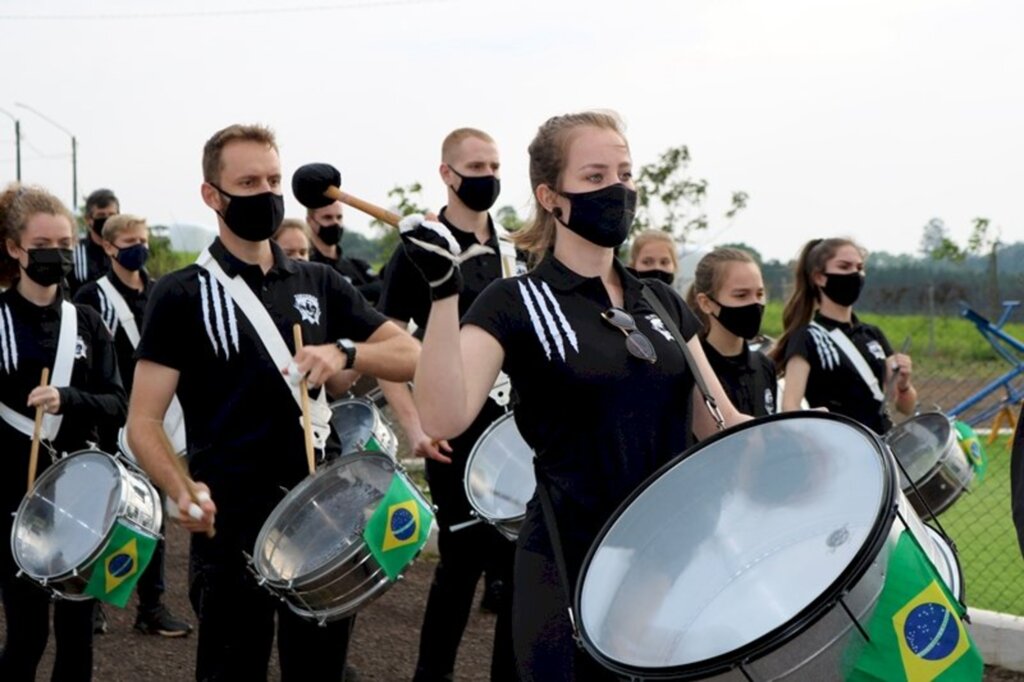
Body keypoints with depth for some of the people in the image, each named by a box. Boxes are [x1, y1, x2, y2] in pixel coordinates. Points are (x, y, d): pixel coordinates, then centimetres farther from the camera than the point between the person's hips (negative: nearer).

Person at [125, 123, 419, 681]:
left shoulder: (319, 285, 9)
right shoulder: (183, 294, -4)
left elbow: (411, 357, 5)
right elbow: (143, 421, -9)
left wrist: (345, 353, -15)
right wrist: (182, 491, -28)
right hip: (233, 530, -4)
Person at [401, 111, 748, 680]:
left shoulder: (663, 303, 10)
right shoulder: (516, 304, -7)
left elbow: (719, 423, 12)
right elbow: (444, 419, -22)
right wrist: (444, 290, -29)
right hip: (574, 570, -5)